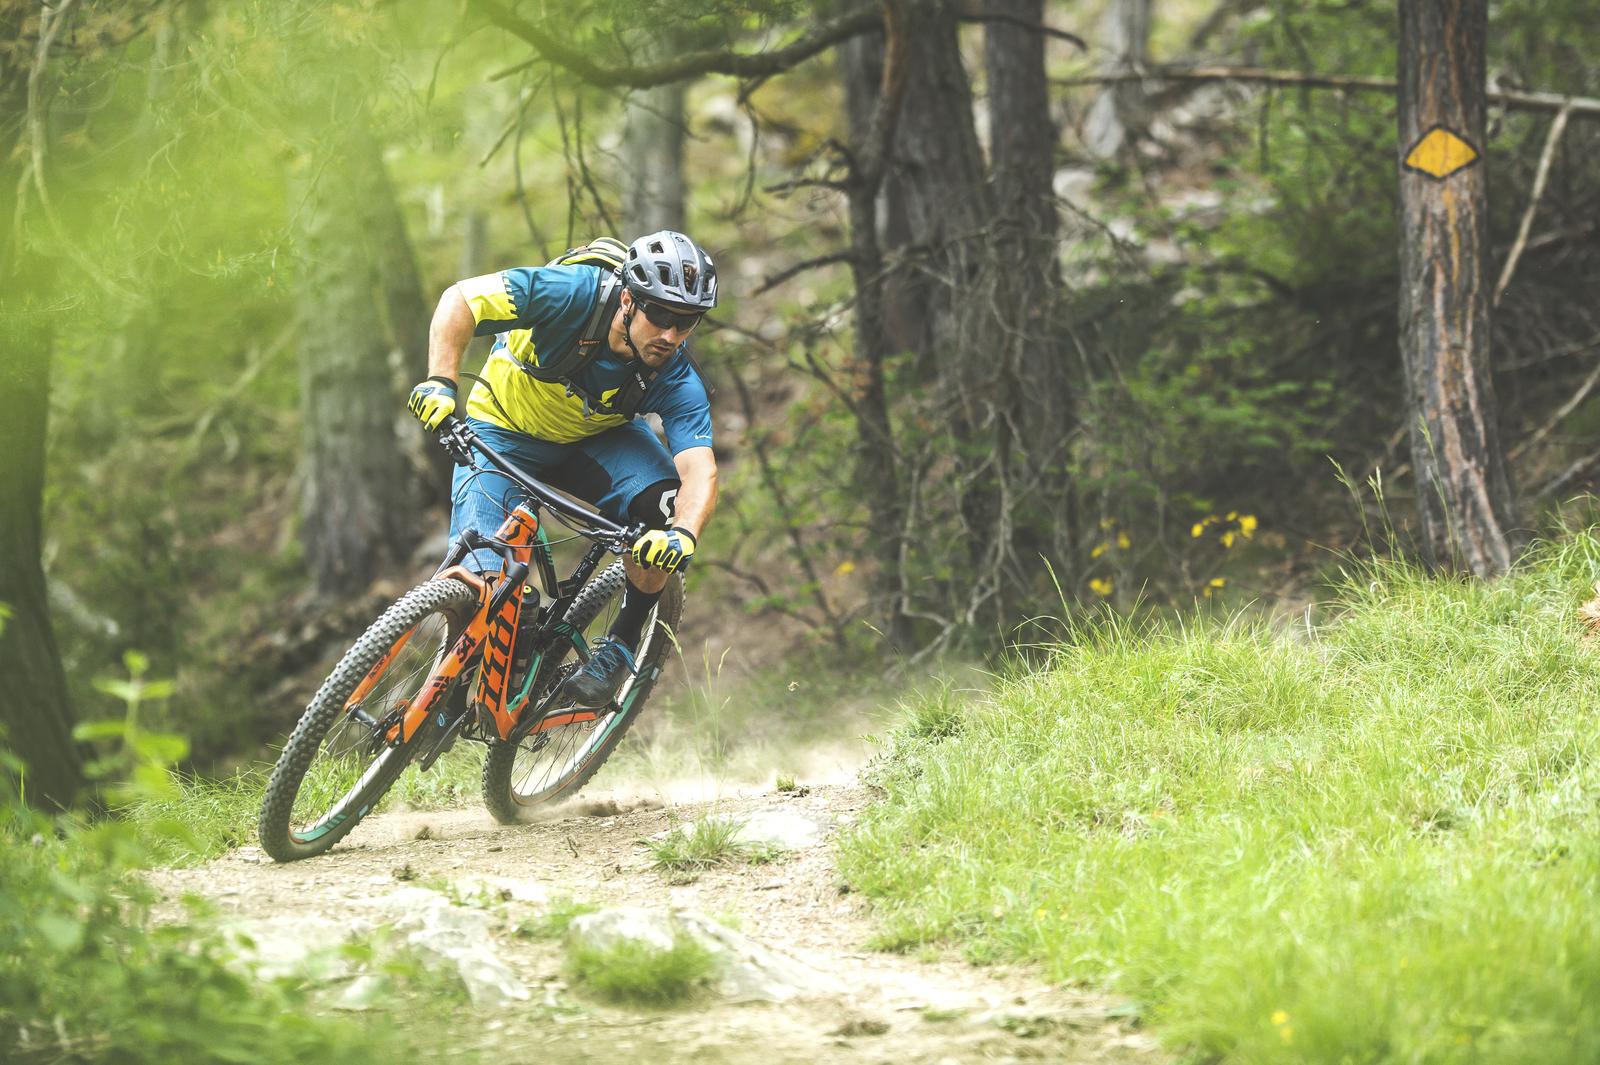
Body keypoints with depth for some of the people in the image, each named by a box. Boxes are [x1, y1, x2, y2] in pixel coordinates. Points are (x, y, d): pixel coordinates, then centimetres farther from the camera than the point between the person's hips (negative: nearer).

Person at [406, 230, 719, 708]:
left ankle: (620, 646, -7)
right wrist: (440, 382, -43)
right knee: (480, 579, -21)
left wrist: (683, 535, -57)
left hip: (597, 440, 2)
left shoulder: (678, 381, -26)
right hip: (506, 433, -2)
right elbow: (461, 298, -28)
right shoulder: (573, 293, -32)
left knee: (666, 503, -28)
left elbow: (700, 472, -36)